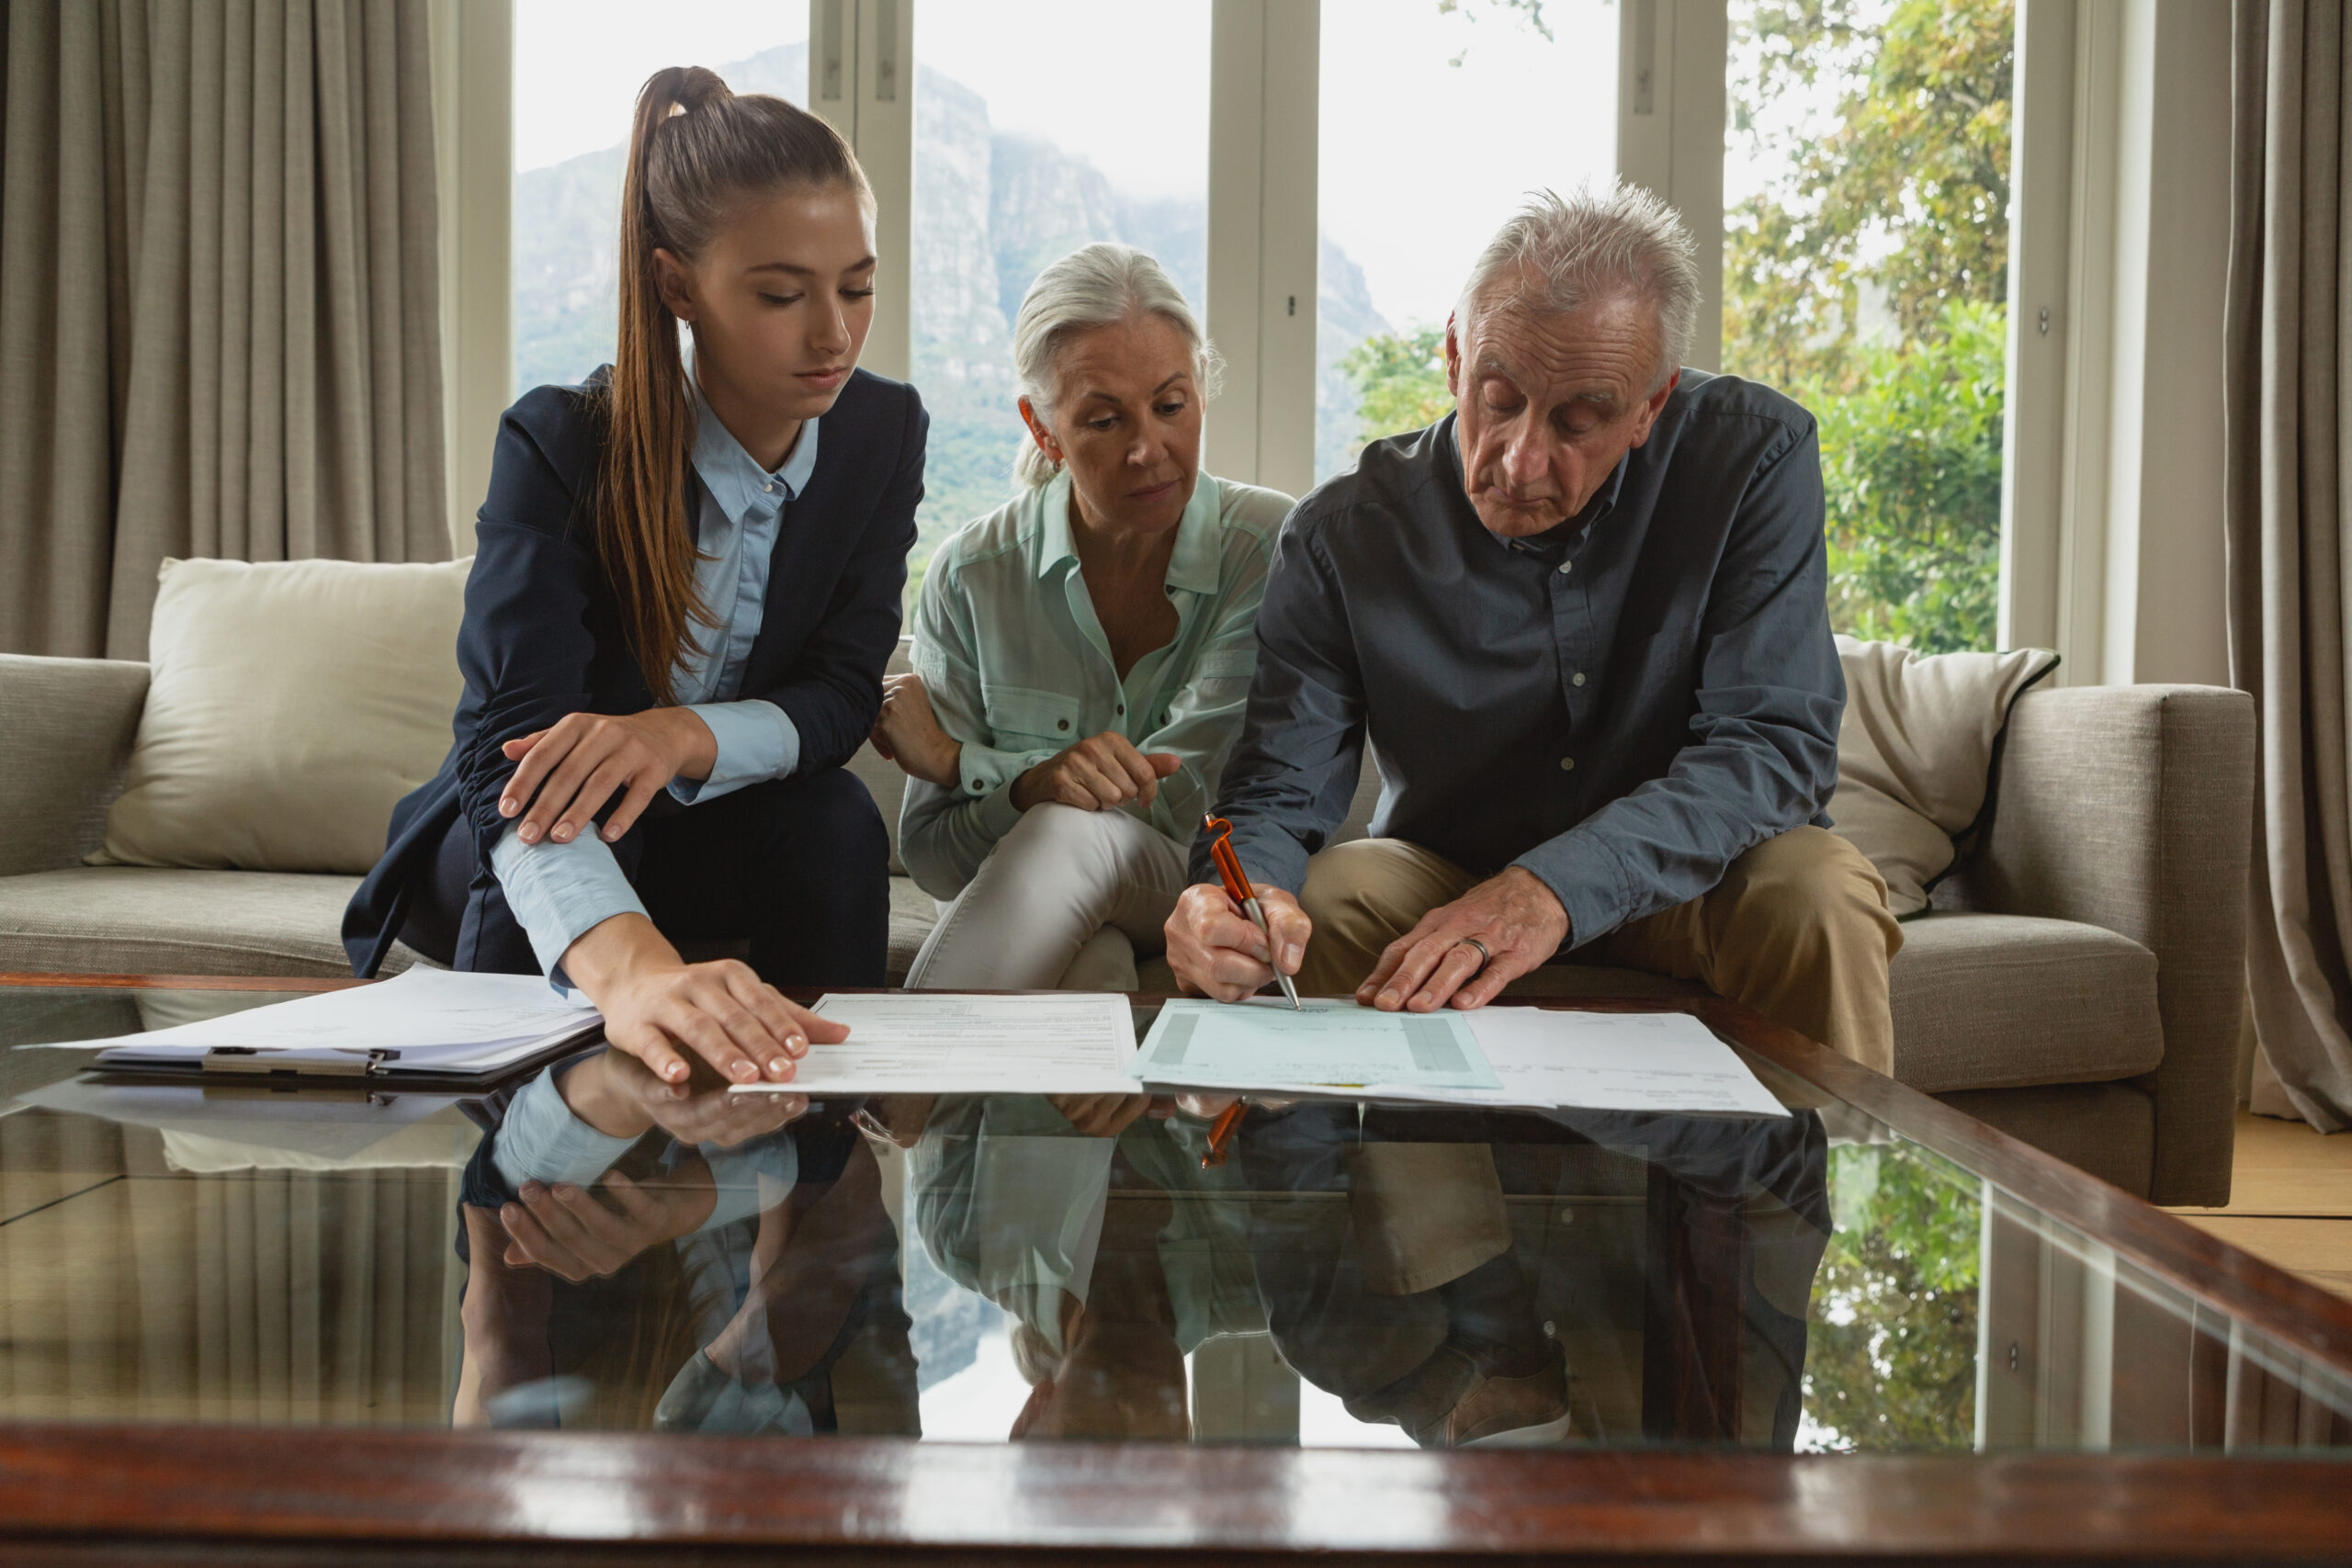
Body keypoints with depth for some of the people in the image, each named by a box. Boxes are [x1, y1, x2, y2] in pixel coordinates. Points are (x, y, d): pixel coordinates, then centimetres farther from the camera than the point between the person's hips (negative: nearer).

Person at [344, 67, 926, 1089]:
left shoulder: (884, 430, -10)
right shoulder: (559, 444, -24)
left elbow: (841, 691, -13)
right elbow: (511, 743, -39)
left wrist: (685, 734, -39)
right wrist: (631, 964, -61)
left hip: (719, 835, 2)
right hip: (527, 850, -2)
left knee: (833, 819, -29)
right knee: (559, 817, -35)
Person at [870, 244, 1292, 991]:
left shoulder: (1271, 549, -9)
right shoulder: (971, 577, -4)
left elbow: (1186, 799, -14)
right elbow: (930, 853, -6)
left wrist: (953, 758, -11)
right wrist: (1032, 785, -28)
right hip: (1020, 919, -1)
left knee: (1077, 836, -32)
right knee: (1093, 967, -38)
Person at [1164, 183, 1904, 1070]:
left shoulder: (1754, 458, -16)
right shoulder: (1343, 537, -15)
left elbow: (1773, 741, -22)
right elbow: (1278, 792, -15)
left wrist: (1557, 886, -38)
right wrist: (1235, 901, -42)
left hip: (1679, 888, 0)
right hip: (1443, 877, 1)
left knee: (1819, 894, -30)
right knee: (1324, 895, -29)